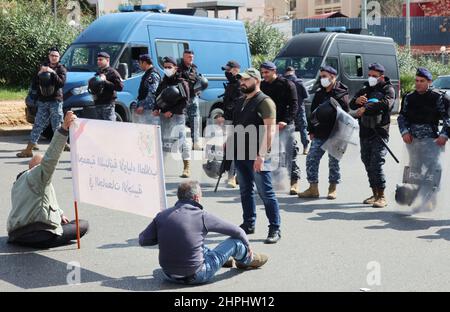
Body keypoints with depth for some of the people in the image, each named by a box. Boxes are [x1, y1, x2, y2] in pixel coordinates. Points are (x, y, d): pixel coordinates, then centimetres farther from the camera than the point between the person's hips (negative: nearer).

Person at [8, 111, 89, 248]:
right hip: (39, 236, -10)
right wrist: (64, 128, -30)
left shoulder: (17, 183, 23)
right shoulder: (37, 174, -5)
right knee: (83, 225, 0)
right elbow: (50, 157, -23)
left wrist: (60, 214, 38)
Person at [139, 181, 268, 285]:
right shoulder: (202, 216, -12)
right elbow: (236, 231, -2)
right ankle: (248, 260, 40)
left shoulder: (162, 216, -5)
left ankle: (225, 259, 52)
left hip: (169, 275, 5)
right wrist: (247, 246, 19)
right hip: (196, 276, -5)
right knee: (236, 241, 8)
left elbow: (143, 240, -4)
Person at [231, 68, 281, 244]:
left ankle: (275, 229, 0)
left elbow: (270, 130, -16)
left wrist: (261, 155, -23)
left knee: (266, 193, -5)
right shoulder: (241, 103, 17)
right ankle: (248, 224, 26)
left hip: (257, 156, -8)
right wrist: (229, 143, 13)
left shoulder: (265, 102, -9)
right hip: (240, 154, 8)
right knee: (245, 191, 15)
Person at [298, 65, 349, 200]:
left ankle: (333, 188, 17)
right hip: (319, 134, 6)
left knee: (334, 162, 4)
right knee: (311, 159, 0)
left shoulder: (341, 94, -5)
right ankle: (313, 188, 7)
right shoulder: (319, 93, 13)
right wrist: (311, 130, 12)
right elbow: (313, 112, 17)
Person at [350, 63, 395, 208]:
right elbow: (352, 105, 11)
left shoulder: (388, 89, 1)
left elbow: (386, 103, -19)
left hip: (380, 133, -6)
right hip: (365, 133, 6)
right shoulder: (365, 90, 19)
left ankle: (382, 196, -8)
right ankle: (375, 194, 19)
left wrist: (365, 108, -23)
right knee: (368, 165, 9)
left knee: (376, 165, -13)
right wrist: (357, 101, -12)